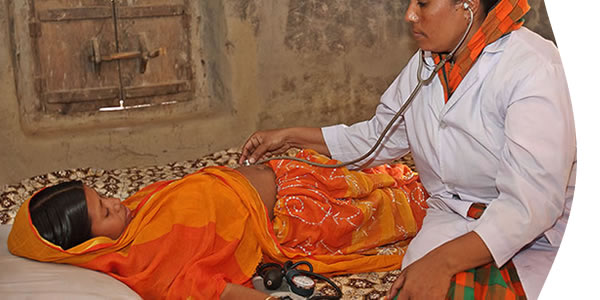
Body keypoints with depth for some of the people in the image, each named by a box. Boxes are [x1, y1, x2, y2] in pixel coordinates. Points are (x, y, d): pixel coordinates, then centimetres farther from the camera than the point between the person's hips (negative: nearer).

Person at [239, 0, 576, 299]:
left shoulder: (535, 69, -18)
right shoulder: (425, 64, 5)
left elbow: (531, 201, -26)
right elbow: (378, 136, 21)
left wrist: (443, 260, -36)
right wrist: (292, 137, 17)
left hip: (536, 239, -4)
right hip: (450, 219, 5)